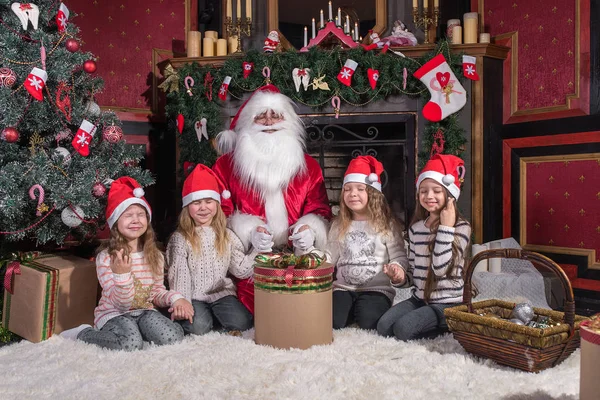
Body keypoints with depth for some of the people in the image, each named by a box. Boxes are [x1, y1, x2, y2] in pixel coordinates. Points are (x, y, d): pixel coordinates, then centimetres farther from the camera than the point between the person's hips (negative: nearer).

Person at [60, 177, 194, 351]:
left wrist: (174, 298, -12)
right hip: (114, 313, -3)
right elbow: (121, 303, -16)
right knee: (131, 343, -33)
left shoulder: (154, 255, 1)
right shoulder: (106, 257, -14)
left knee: (173, 336, -24)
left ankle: (135, 329, 3)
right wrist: (122, 275, -35)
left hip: (144, 310, 3)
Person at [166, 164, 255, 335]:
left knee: (241, 322, -21)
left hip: (221, 292, 3)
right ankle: (200, 313, 6)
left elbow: (241, 269, 4)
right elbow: (179, 274, -6)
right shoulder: (180, 239, -2)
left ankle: (214, 314, 7)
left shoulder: (226, 236, 7)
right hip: (194, 297, -2)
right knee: (198, 326, -28)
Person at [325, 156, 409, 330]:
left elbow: (399, 257, -4)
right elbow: (330, 256, 14)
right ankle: (354, 309, 4)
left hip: (376, 289, -2)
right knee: (331, 321, -21)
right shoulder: (339, 225, 10)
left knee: (368, 322, -26)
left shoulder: (387, 225, -2)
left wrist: (396, 268, -26)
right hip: (344, 288, 2)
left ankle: (362, 309, 2)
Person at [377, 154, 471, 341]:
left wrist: (446, 227, -22)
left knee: (403, 328, -22)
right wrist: (402, 276, -9)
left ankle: (447, 326, 2)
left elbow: (440, 268, -22)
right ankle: (429, 321, 9)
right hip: (420, 298, 6)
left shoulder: (461, 227, -11)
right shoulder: (415, 228, 7)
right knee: (383, 326, -13)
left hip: (448, 303, -6)